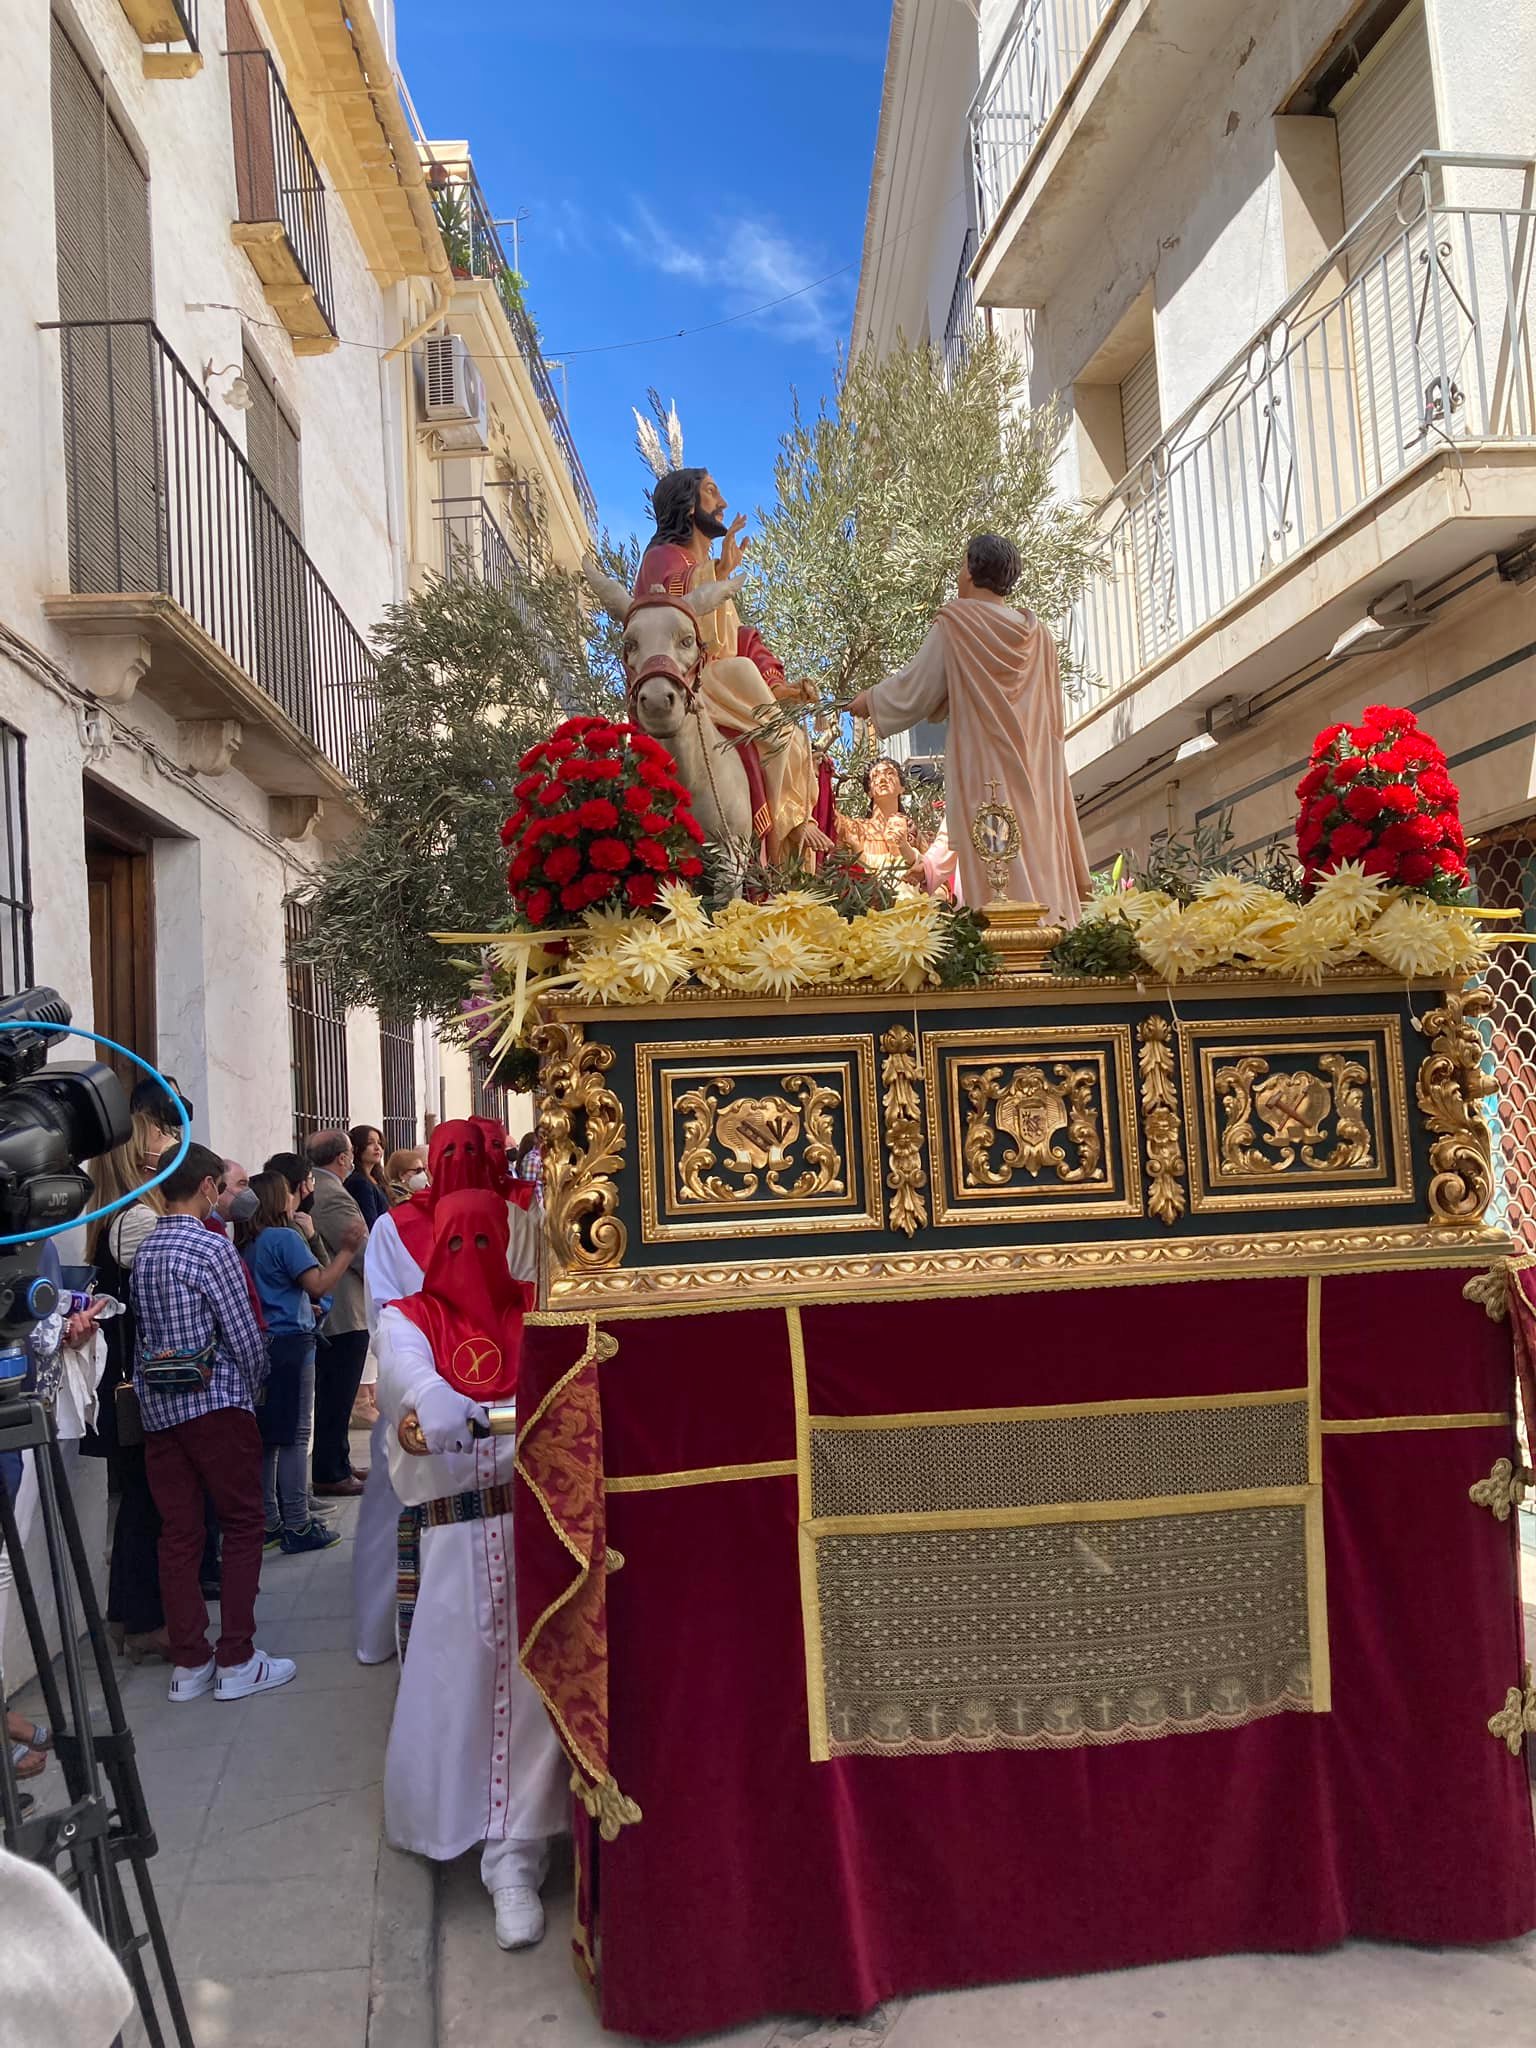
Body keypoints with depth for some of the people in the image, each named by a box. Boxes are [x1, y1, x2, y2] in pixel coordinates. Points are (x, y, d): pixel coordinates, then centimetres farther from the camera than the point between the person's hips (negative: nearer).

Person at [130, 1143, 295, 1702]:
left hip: (157, 1407, 6)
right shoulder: (213, 1248, -13)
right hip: (215, 1403, -6)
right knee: (243, 1527, 4)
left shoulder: (141, 1250, 7)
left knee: (178, 1534, 9)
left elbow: (141, 1330, 12)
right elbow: (245, 1336, -11)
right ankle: (236, 1661, 6)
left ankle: (188, 1663, 16)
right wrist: (252, 1388, 6)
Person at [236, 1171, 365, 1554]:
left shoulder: (245, 1245, 12)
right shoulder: (285, 1238, -12)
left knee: (268, 1436, 11)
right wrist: (347, 1249, -15)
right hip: (290, 1343, -8)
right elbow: (318, 1285, -18)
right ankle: (297, 1527, 0)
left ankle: (269, 1523, 18)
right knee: (295, 1436, -3)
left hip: (260, 1345, 8)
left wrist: (305, 1307, 28)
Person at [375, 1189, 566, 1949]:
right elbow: (409, 1374, -19)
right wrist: (434, 1407, -41)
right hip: (448, 1531, 0)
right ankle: (448, 1816, 35)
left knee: (527, 1680, -3)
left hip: (532, 1520, 0)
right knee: (447, 1679, 7)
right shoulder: (408, 1321, 3)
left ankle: (514, 1858, 6)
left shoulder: (532, 1313, 7)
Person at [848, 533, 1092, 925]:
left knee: (999, 881, -8)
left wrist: (870, 700, 18)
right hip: (1037, 778, 5)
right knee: (1041, 866, 5)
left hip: (985, 777, -5)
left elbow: (916, 688, 1)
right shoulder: (1037, 635, 11)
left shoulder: (957, 622, -5)